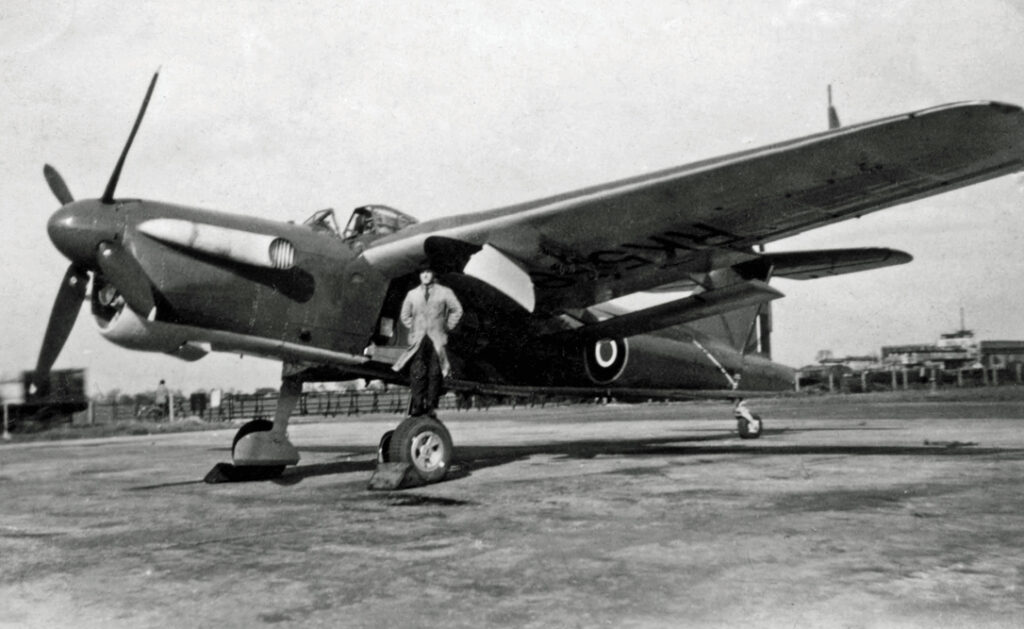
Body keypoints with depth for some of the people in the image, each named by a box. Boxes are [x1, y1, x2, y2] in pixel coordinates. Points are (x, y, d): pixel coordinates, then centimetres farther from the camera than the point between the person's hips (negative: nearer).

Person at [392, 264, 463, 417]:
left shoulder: (444, 292, 8)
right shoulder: (412, 294, 13)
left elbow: (457, 310, 10)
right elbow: (405, 315, 22)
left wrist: (447, 327, 5)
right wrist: (413, 329, 11)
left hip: (437, 339, -1)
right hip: (418, 340, 1)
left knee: (435, 373, -5)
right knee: (417, 373, -7)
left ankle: (431, 406, -1)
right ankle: (417, 405, -4)